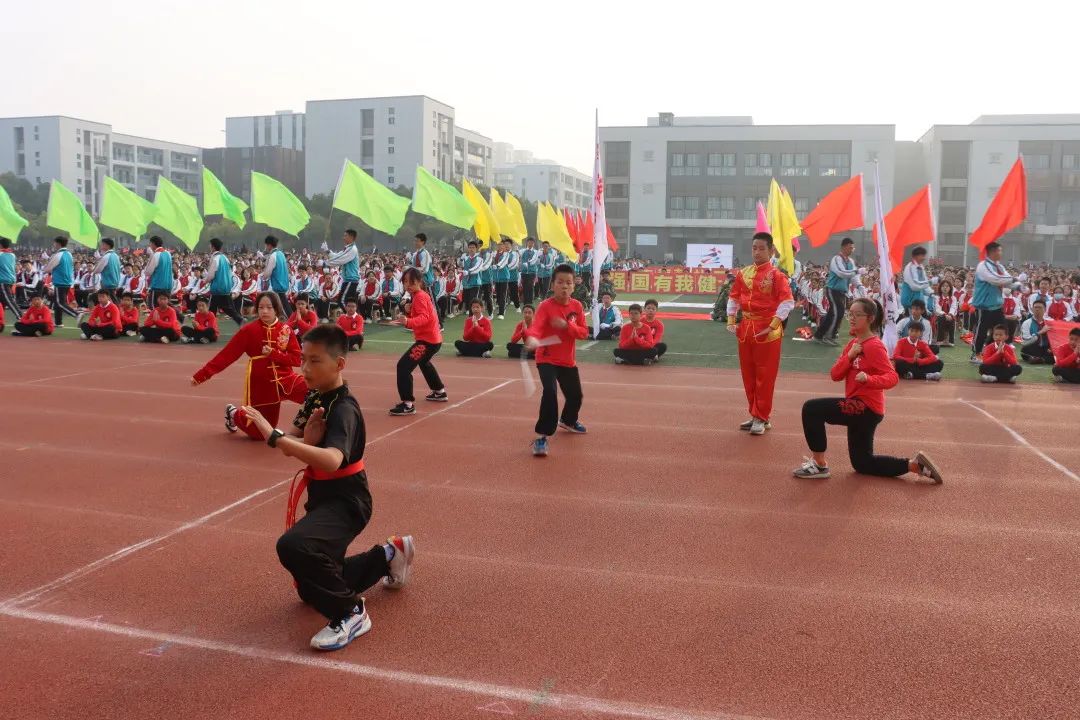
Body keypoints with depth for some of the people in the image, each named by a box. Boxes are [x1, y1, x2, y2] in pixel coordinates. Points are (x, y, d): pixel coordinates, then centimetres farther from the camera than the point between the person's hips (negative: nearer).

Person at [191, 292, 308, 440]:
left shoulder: (286, 330, -3)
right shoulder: (249, 330, -9)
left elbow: (297, 358, -6)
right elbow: (226, 354, -9)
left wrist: (273, 354, -18)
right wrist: (202, 374, -13)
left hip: (284, 378, 1)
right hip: (260, 383, -1)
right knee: (258, 433, 10)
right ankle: (234, 414, 41)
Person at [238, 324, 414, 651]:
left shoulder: (343, 410, -24)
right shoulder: (314, 398, 2)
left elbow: (332, 460, -43)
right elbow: (291, 448, -3)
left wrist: (274, 437, -49)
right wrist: (307, 436, -26)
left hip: (346, 503, -9)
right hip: (322, 499, 9)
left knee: (293, 546, -38)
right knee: (311, 589, 21)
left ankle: (350, 613, -16)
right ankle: (387, 556, 38)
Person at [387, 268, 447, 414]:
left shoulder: (419, 297, -16)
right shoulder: (422, 295, 14)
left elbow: (424, 318, -31)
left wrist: (408, 322, -47)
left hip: (427, 339, -11)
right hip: (433, 337, 11)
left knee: (403, 366, -18)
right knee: (423, 362, 38)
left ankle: (408, 404, -20)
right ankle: (439, 392, 52)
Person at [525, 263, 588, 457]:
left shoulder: (577, 306, -2)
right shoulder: (545, 306, -19)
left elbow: (584, 332, -4)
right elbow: (536, 326, -35)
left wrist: (567, 325, -23)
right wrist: (532, 338, -59)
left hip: (568, 360, 6)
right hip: (546, 359, -6)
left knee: (575, 395, 21)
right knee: (550, 393, -27)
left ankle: (568, 420, 54)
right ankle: (542, 437, -17)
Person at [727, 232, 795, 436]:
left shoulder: (776, 275, -9)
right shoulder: (743, 273, 8)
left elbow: (787, 302, -15)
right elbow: (734, 297, 15)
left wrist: (772, 326, -19)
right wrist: (731, 321, 4)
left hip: (767, 330, -6)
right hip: (745, 328, 6)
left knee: (765, 376, 1)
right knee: (748, 375, 12)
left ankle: (762, 418, 10)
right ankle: (755, 415, 25)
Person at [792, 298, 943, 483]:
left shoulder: (874, 346, -15)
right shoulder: (853, 344, 11)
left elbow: (892, 378, -23)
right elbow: (835, 375, 4)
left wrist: (868, 379, -41)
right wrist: (849, 356, -12)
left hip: (867, 408, -10)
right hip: (857, 408, 10)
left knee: (811, 408, -22)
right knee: (862, 464, 20)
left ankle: (819, 464, -12)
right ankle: (914, 465, 24)